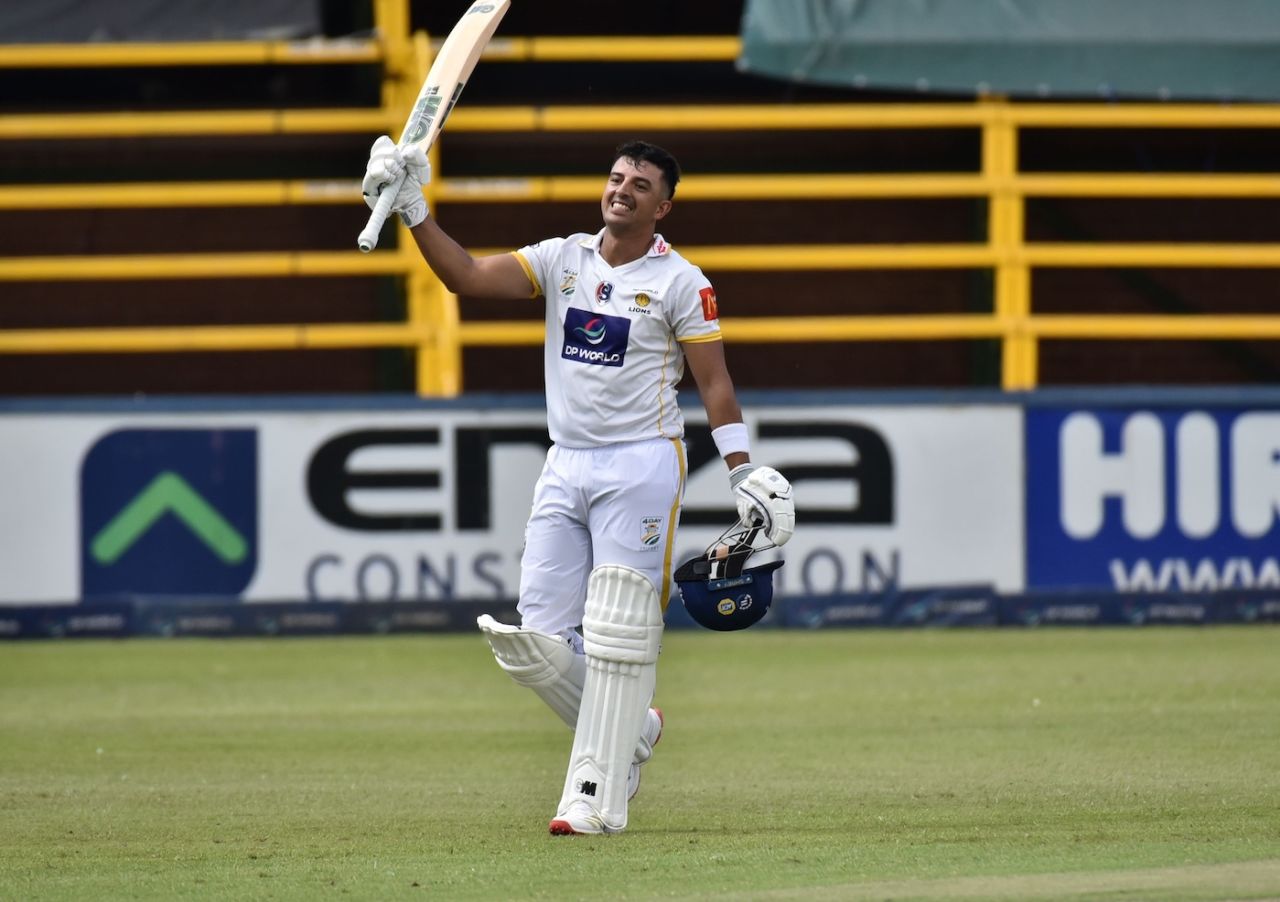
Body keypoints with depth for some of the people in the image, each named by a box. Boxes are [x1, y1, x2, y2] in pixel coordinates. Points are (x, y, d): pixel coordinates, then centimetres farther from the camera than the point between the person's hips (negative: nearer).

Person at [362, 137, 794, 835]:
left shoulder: (680, 282, -3)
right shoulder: (562, 260, 9)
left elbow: (714, 383, -5)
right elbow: (468, 276, -2)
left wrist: (743, 474, -14)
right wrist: (414, 214, -15)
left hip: (642, 467, -5)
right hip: (565, 465, 5)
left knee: (617, 635, -9)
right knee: (535, 641, 1)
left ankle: (596, 797, -7)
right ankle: (629, 729, 24)